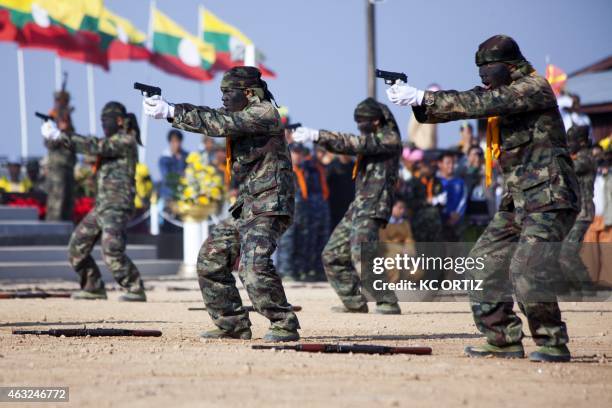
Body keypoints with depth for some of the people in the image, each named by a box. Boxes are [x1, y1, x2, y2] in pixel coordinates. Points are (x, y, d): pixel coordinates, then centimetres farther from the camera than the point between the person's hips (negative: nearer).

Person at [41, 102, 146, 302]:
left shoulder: (126, 141, -10)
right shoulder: (113, 140, 19)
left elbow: (95, 146, -20)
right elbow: (93, 146, 13)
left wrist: (60, 135, -22)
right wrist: (60, 135, -2)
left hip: (116, 207, -10)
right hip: (101, 206, 10)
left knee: (111, 251, -24)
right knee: (77, 247, 9)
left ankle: (136, 290, -16)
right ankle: (94, 287, 19)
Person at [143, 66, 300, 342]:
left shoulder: (263, 113, -12)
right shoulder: (240, 115, 15)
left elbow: (220, 124, -22)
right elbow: (208, 115, 4)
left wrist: (171, 112, -24)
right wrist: (165, 108, -12)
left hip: (269, 207, -10)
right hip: (246, 207, 10)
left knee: (254, 266, -25)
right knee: (210, 260, 10)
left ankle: (285, 326, -15)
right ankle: (233, 324, 16)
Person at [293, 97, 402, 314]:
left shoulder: (389, 139, -8)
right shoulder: (372, 139, 20)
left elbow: (355, 144, -19)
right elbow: (353, 145, 9)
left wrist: (317, 135, -25)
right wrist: (318, 137, -9)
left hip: (373, 209, -10)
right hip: (357, 207, 10)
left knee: (361, 255, -25)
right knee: (332, 255, 10)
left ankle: (388, 303, -23)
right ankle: (355, 303, 16)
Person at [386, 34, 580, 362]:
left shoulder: (534, 88, -13)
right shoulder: (501, 93, 14)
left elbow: (481, 103, -23)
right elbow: (465, 106, 6)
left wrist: (422, 97, -23)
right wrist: (417, 102, -13)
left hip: (550, 199, -10)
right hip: (519, 200, 10)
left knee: (526, 271, -20)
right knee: (485, 261, 7)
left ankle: (554, 344, -9)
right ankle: (504, 340, 12)